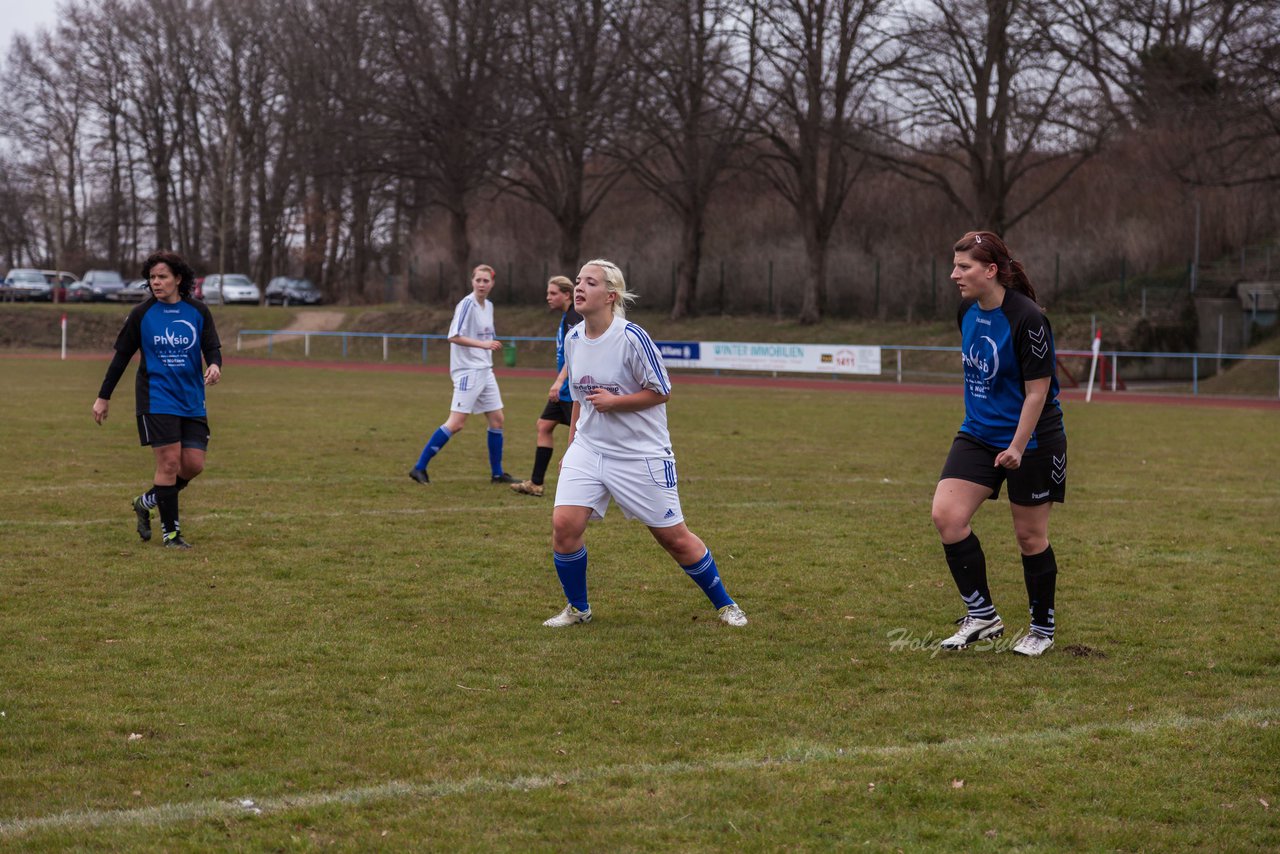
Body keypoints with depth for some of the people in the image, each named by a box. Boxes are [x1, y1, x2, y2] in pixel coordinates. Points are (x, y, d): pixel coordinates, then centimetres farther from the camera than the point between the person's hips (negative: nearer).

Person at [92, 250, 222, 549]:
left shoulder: (198, 312, 2)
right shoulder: (142, 314, -2)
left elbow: (212, 347, 1)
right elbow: (122, 355, 4)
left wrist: (214, 365, -24)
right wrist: (103, 397, 6)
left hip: (192, 401, 3)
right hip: (157, 399, -3)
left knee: (193, 465, 0)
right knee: (170, 461, -10)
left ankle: (147, 502, 24)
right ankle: (170, 531, 0)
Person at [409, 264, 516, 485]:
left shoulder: (488, 305, 13)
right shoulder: (467, 304, -13)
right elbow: (454, 336, -21)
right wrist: (483, 344, -28)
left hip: (485, 371, 9)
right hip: (467, 371, -9)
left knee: (497, 419, 9)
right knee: (456, 423, -13)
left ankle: (497, 473, 18)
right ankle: (419, 468, -9)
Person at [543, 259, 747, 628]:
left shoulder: (632, 338, -17)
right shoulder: (573, 340, 3)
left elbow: (661, 392, -11)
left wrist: (614, 402, -21)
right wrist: (571, 441, 19)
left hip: (642, 454, -5)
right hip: (588, 447, 5)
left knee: (674, 538, 2)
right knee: (564, 524, -13)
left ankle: (725, 605, 21)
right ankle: (577, 609, 7)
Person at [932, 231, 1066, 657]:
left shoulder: (1027, 319, -21)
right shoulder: (968, 310, 2)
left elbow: (1037, 390, -19)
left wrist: (1017, 448, -20)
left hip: (1030, 441, -7)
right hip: (978, 432, 7)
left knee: (1029, 535, 4)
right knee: (946, 514, -9)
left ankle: (1042, 629, 23)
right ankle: (982, 615, 1)